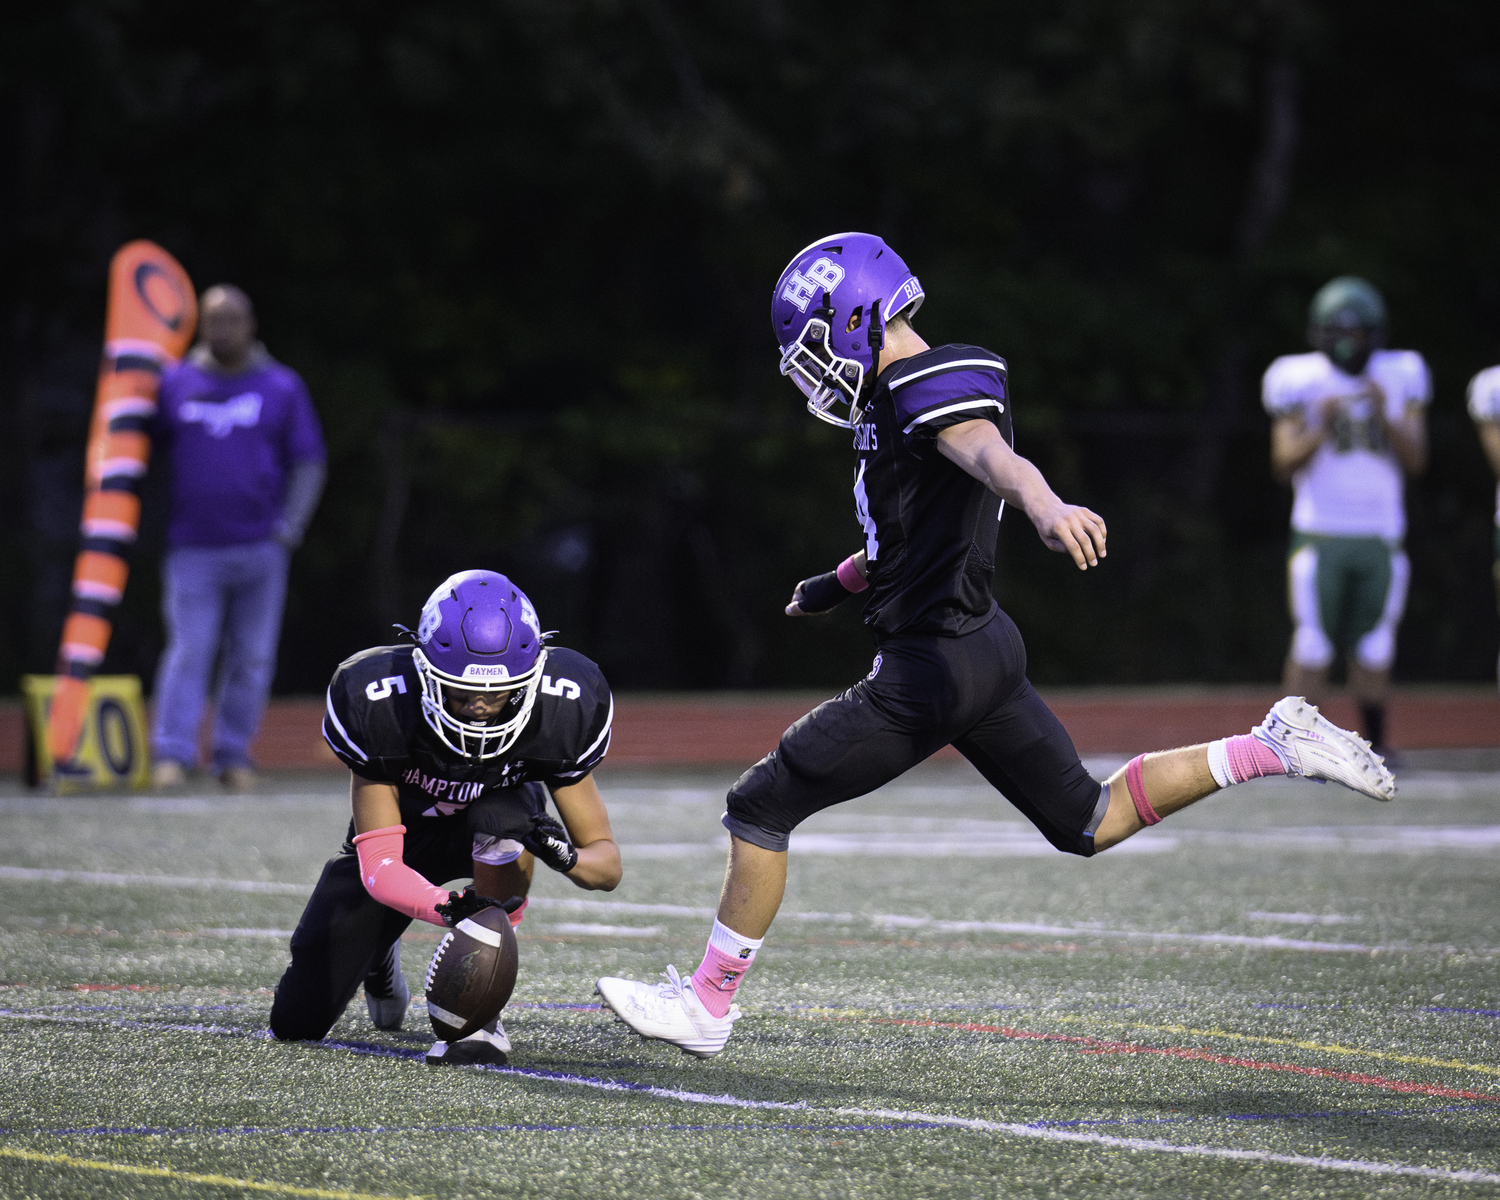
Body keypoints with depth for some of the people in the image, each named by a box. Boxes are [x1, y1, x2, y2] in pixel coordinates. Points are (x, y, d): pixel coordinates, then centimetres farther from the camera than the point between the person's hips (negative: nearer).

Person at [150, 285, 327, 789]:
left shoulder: (283, 387, 6)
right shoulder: (176, 383, 8)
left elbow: (308, 464, 7)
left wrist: (289, 529, -4)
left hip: (260, 548, 1)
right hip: (193, 552, 0)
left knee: (252, 657, 1)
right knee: (188, 651, -11)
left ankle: (233, 756, 11)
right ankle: (171, 756, -14)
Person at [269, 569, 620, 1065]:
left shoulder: (561, 709, -31)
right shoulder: (377, 705, -36)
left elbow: (607, 863, -22)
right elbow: (378, 863, -34)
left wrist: (567, 857, -47)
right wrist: (445, 907, -54)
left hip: (491, 816, 0)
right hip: (397, 828, 0)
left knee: (506, 820, -40)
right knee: (298, 1022, -1)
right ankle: (379, 953, 34)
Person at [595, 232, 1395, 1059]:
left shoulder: (934, 392, -16)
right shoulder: (899, 396, 14)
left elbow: (992, 456, -40)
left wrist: (1046, 507, -59)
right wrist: (841, 581, 34)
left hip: (930, 667, -10)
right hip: (985, 649, 10)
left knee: (762, 808, -3)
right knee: (1087, 824, 19)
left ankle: (707, 1004, 5)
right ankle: (1273, 748, 14)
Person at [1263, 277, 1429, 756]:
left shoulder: (1398, 379, 5)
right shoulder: (1299, 381, -2)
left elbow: (1416, 461, 1)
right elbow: (1285, 465, -5)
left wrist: (1385, 416, -14)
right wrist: (1320, 428, -21)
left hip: (1380, 536, 2)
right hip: (1320, 533, -2)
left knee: (1373, 648, 4)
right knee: (1312, 647, -6)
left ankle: (1373, 747, 16)